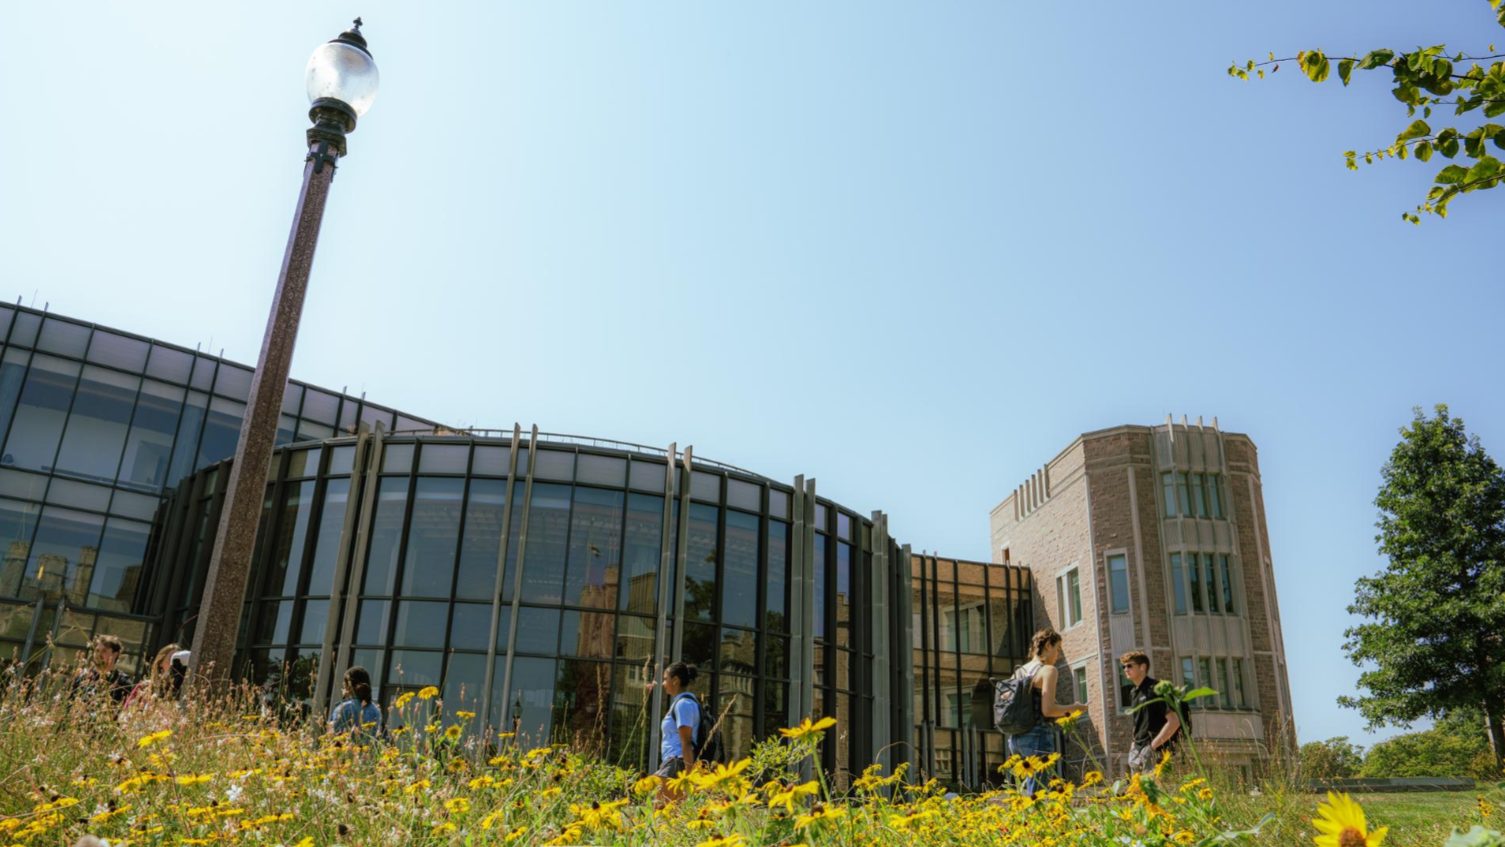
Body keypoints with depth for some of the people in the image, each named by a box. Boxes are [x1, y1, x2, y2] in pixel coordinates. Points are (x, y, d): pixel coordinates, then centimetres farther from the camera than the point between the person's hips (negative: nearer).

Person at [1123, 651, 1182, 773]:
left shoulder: (1155, 689, -10)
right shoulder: (1135, 692, 15)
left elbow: (1174, 721, -16)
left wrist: (1153, 746, -17)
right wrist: (1134, 744, 13)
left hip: (1156, 753, -8)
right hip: (1138, 751, 8)